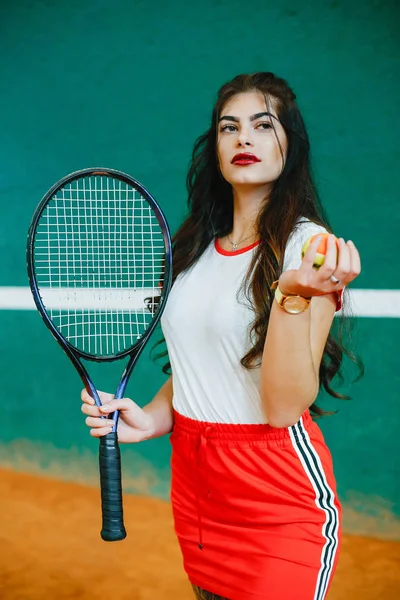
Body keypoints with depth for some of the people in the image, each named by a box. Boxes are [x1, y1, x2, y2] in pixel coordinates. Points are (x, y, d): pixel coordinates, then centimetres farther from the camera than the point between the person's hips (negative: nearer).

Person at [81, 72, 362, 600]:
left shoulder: (308, 246, -14)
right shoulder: (196, 247, 5)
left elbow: (284, 407, -21)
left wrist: (293, 294, -33)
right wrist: (150, 418, -1)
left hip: (279, 500, -6)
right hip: (194, 484, 6)